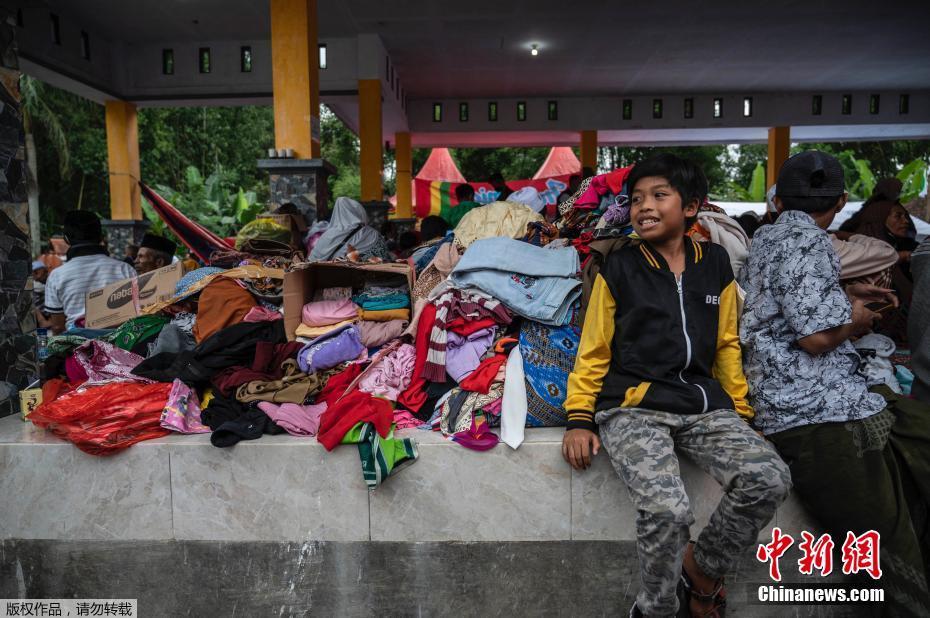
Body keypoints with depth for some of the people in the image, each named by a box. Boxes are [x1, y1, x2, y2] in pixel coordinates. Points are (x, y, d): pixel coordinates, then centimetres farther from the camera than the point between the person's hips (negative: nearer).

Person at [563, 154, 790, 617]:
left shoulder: (715, 263, 12)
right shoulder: (619, 268, 3)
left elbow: (726, 345, 18)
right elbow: (594, 349, 5)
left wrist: (741, 410, 15)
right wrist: (579, 418, -2)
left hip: (705, 404, 4)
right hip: (634, 407, -3)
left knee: (769, 479, -21)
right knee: (666, 509, -27)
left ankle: (700, 565, 8)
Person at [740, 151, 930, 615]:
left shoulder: (767, 238, 17)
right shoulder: (807, 241, -12)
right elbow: (818, 334, -20)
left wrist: (845, 294, 31)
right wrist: (855, 317, 0)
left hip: (801, 402, 10)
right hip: (823, 412, -10)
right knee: (890, 545, -4)